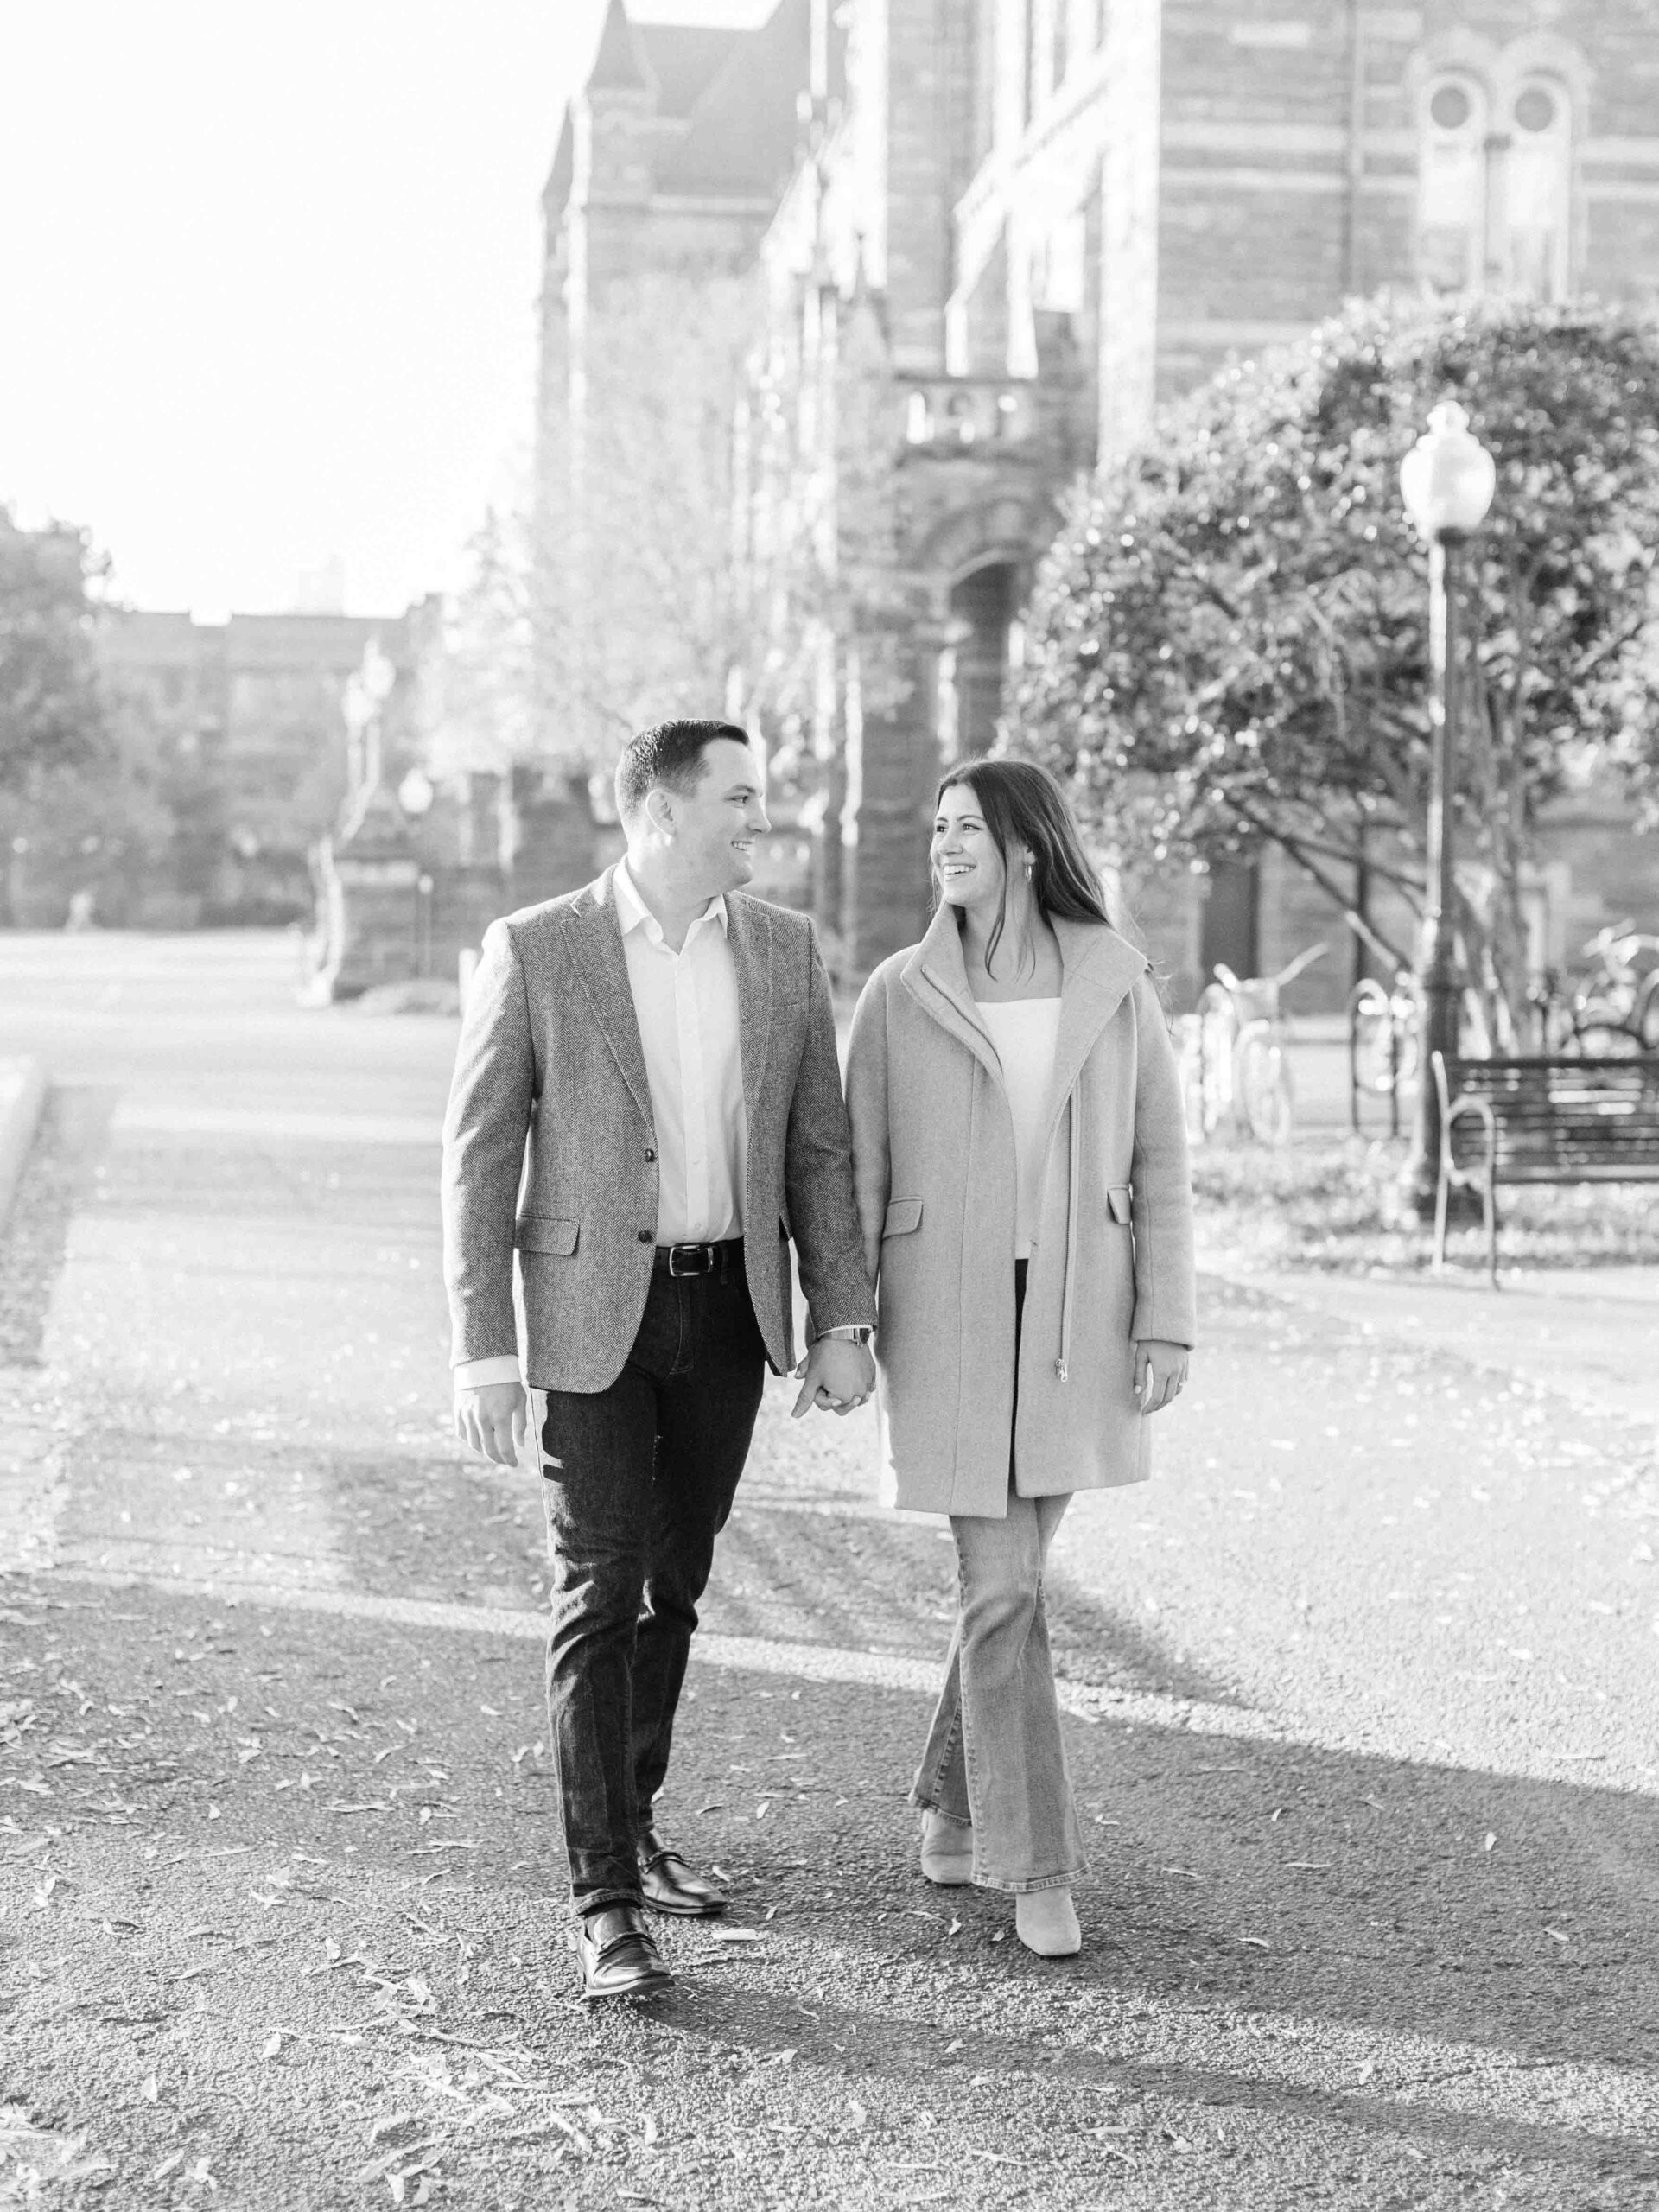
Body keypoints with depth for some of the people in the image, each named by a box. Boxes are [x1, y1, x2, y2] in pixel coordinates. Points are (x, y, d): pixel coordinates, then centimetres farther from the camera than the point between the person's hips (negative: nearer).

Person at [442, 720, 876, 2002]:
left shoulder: (785, 950, 4)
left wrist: (843, 1320, 1)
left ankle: (631, 1818, 33)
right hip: (594, 1309, -4)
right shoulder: (534, 950, -8)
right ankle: (606, 1903, -1)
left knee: (675, 1584, 15)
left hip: (727, 1306, 4)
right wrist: (483, 1354, -11)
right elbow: (480, 1158, -7)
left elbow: (819, 1148, 7)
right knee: (599, 1596, -5)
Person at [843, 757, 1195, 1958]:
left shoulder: (1116, 989, -1)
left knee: (1014, 1569, 11)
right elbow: (857, 1172, 1)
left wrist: (1167, 1324, -4)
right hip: (948, 1318, -2)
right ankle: (1038, 1866, 2)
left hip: (1078, 1319, 2)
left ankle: (953, 1803, 31)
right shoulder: (900, 995, -2)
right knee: (1002, 1589, -6)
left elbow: (1161, 1164, 2)